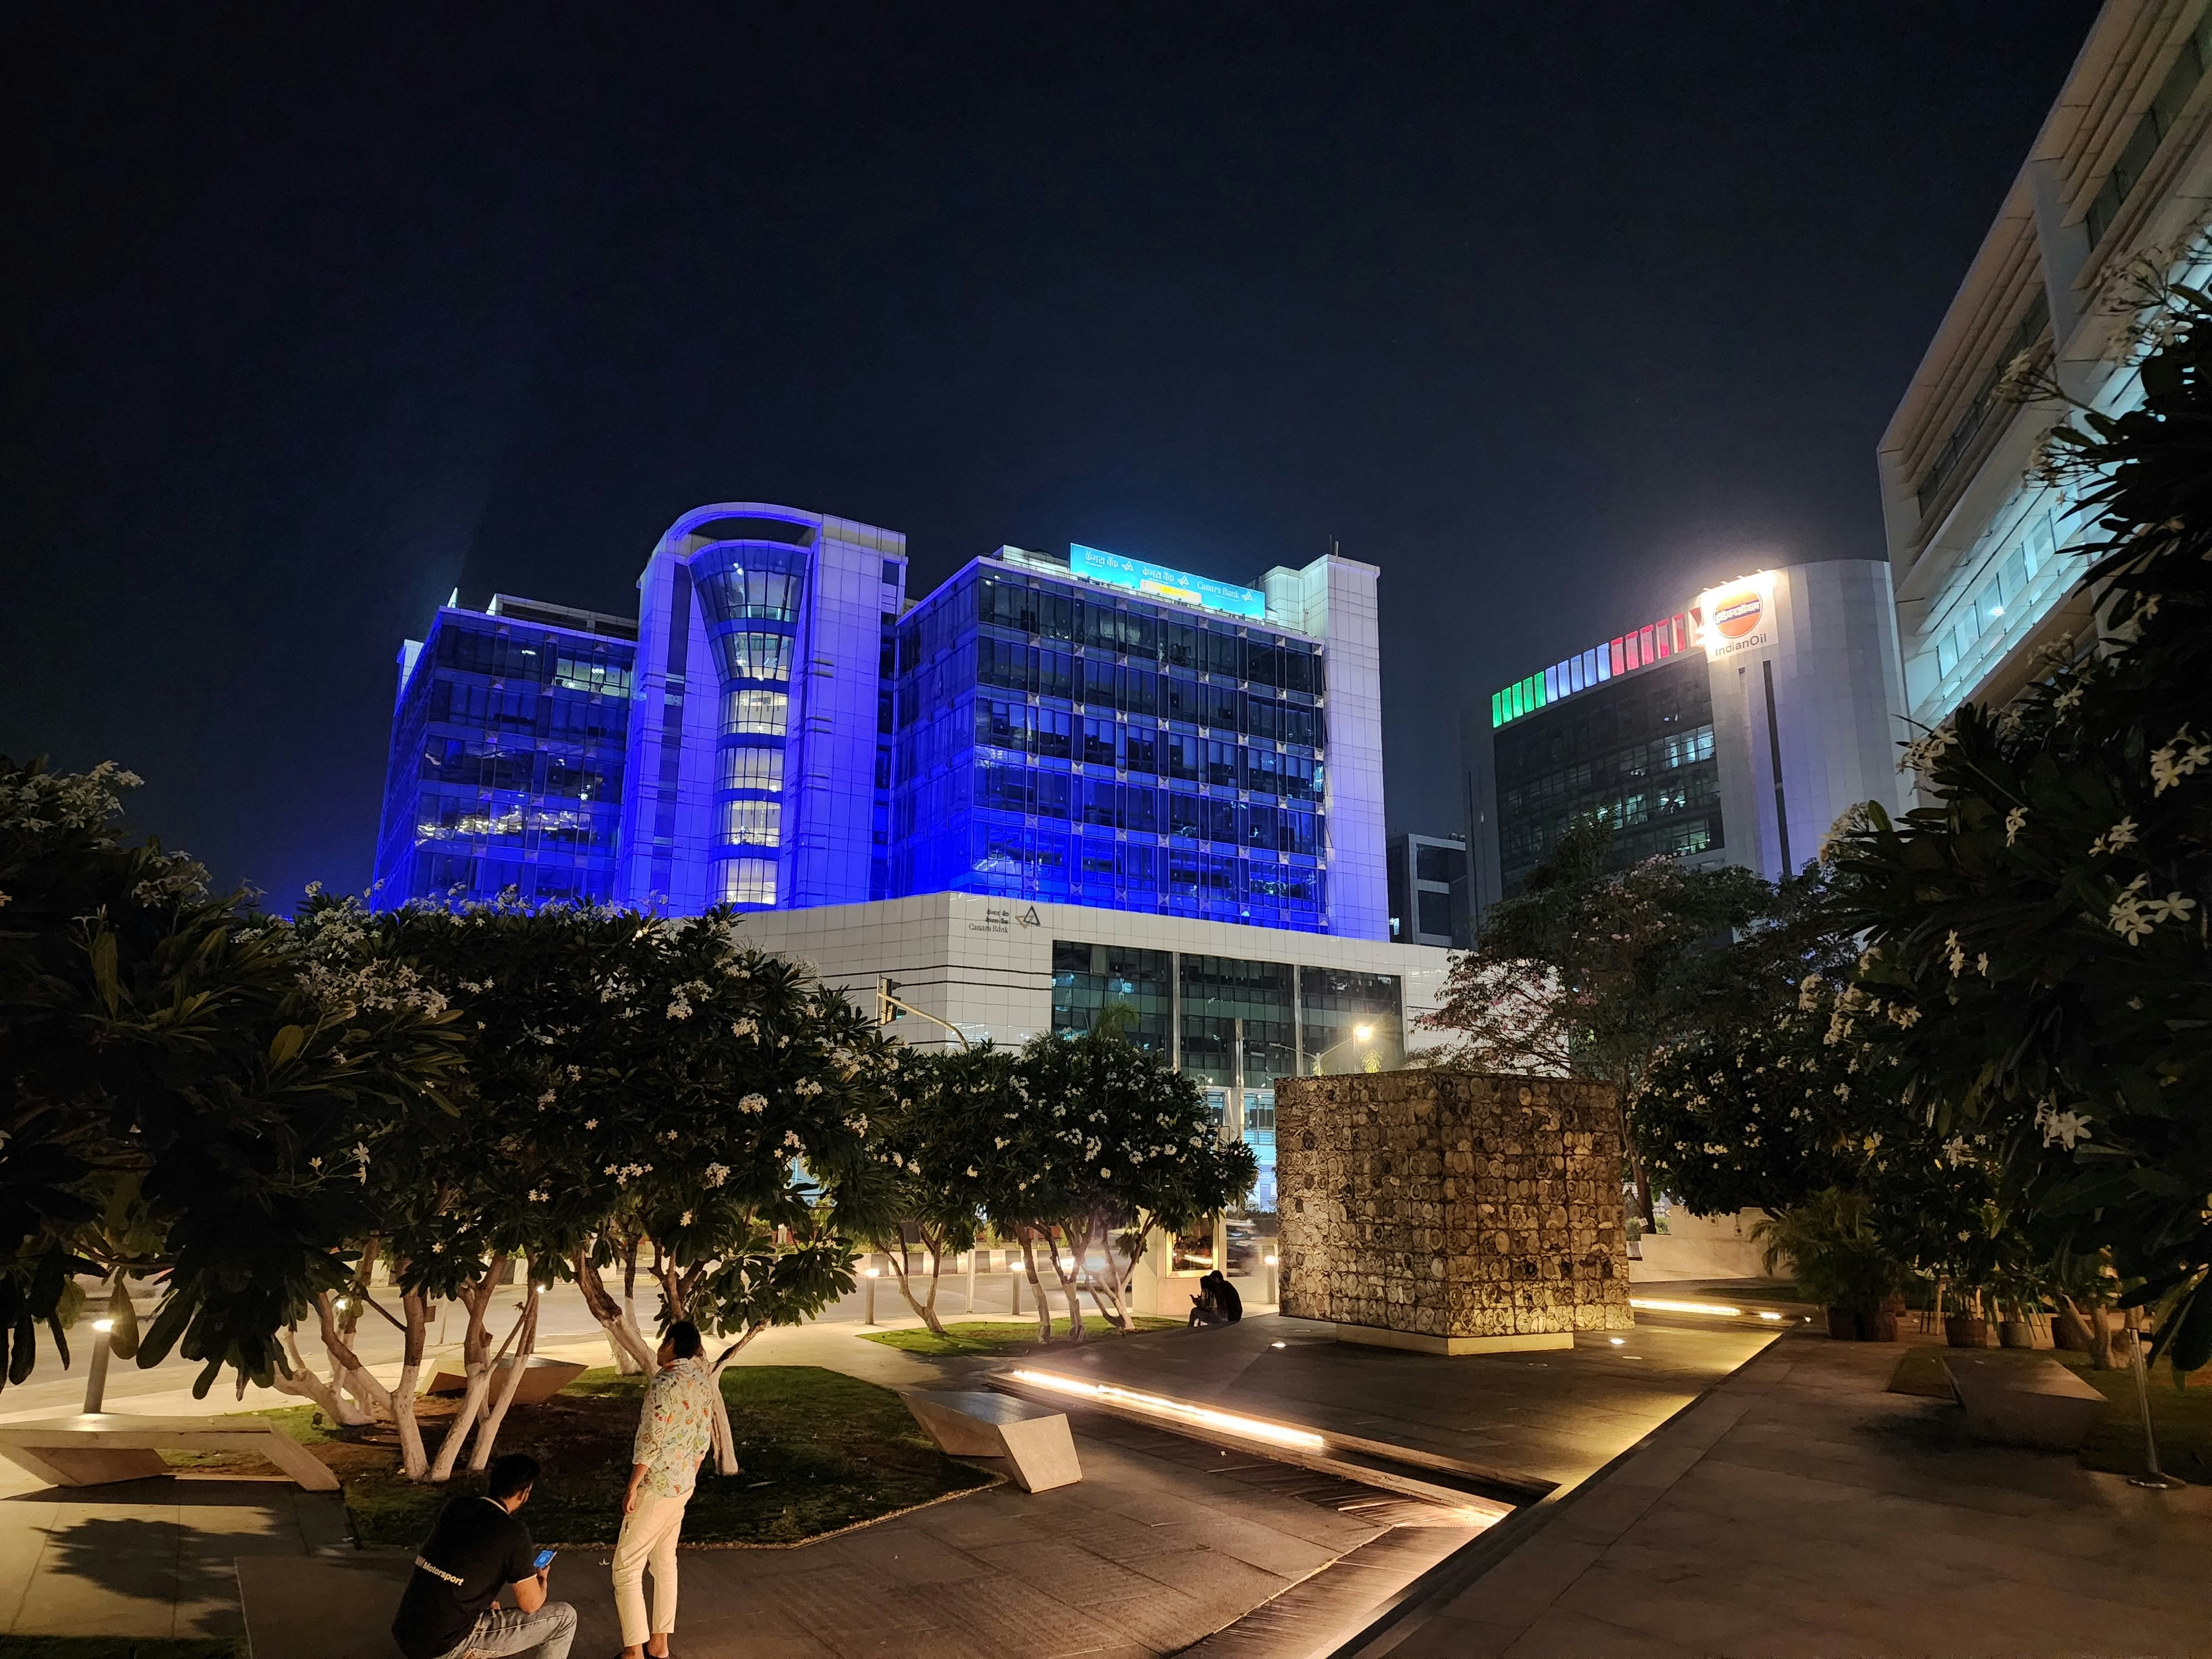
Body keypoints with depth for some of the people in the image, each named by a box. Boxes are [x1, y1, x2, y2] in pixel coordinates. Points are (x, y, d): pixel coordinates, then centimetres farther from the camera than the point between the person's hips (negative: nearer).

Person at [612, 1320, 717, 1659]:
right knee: (664, 1561, 17)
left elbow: (650, 1440, -21)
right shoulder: (703, 1381, 4)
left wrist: (632, 1488, -13)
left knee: (627, 1567, 2)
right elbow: (704, 1437, 11)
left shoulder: (664, 1381, -21)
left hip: (655, 1487, -8)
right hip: (683, 1485, 8)